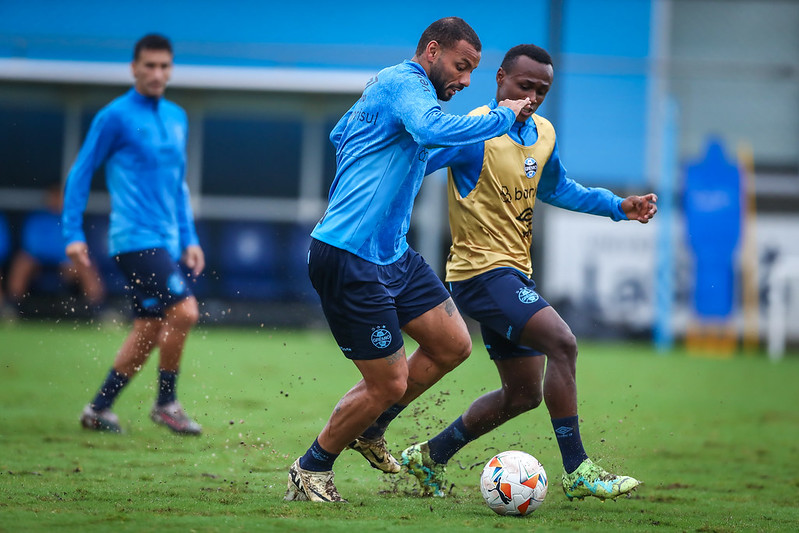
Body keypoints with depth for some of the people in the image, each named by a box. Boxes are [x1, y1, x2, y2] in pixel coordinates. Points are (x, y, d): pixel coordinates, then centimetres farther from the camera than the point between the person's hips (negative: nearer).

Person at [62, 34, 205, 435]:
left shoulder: (177, 118, 15)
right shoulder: (115, 117, -6)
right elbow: (80, 173, -3)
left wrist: (189, 238, 19)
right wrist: (73, 233, -8)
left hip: (165, 242, 8)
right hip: (135, 238, -8)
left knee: (149, 331, 5)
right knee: (184, 310, -18)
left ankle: (98, 408, 15)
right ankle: (166, 403, -4)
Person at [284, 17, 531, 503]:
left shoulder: (386, 87, 19)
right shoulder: (405, 82, -12)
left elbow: (340, 134, 37)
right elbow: (433, 129, -34)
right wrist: (502, 117, -23)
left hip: (391, 254, 11)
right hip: (347, 258, -11)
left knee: (453, 345, 8)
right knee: (390, 384, -6)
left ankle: (365, 429, 24)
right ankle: (311, 471, 14)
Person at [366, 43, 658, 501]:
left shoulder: (544, 134, 10)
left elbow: (555, 188, 28)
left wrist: (619, 206, 21)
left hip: (517, 273, 9)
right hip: (482, 270, -9)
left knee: (523, 394, 11)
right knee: (562, 342, -24)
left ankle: (431, 456, 26)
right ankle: (577, 471, -20)